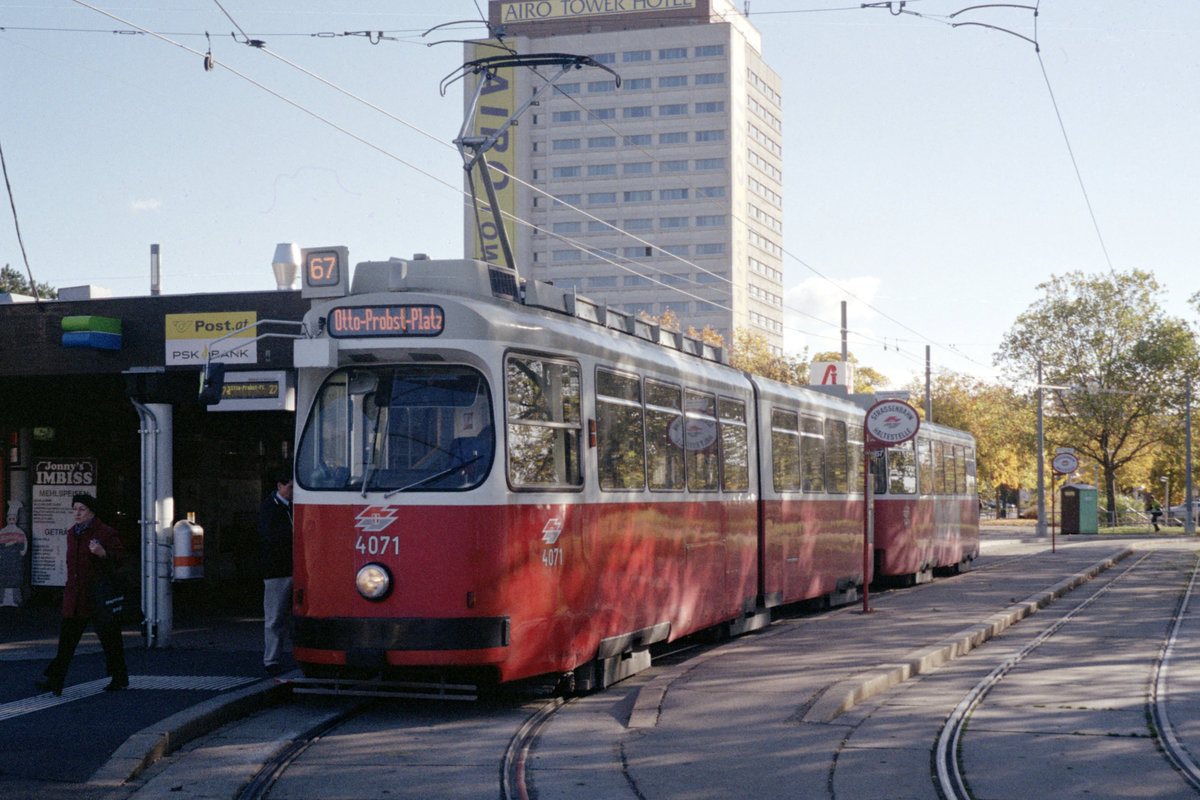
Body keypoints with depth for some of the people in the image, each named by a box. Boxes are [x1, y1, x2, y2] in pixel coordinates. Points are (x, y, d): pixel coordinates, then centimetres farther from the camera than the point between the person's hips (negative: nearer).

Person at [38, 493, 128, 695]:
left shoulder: (105, 533, -7)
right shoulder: (72, 534, 13)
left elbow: (120, 557, -8)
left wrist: (103, 553, -27)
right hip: (74, 597, 6)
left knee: (109, 637, 5)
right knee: (67, 637, -1)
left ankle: (119, 677, 20)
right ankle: (55, 680, -5)